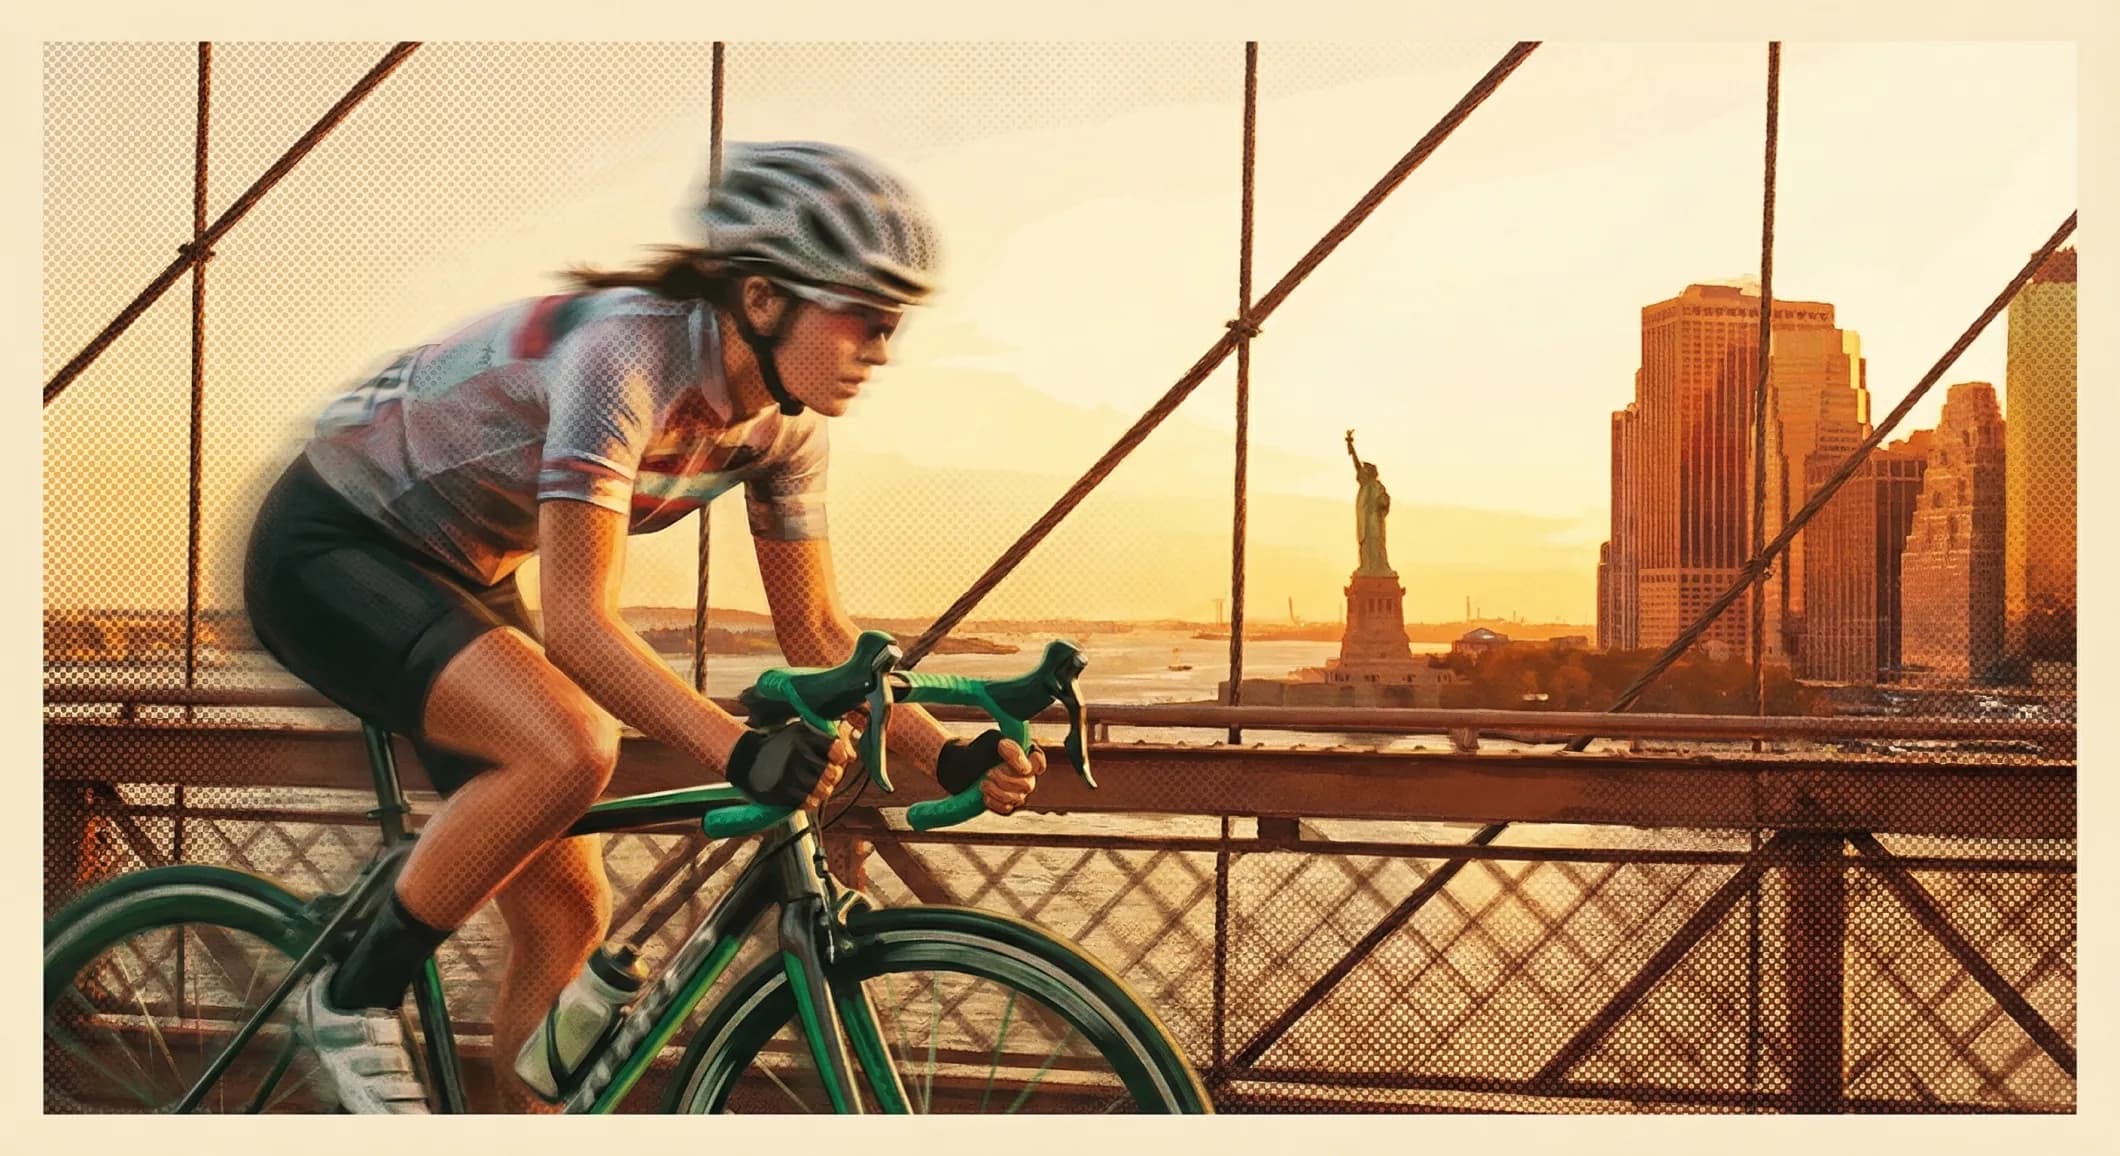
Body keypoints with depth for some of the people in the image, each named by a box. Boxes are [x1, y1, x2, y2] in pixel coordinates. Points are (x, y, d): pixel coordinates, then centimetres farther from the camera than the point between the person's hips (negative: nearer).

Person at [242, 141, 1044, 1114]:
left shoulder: (781, 426, -7)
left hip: (454, 578, 8)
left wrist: (951, 757, -13)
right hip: (327, 550, -8)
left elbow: (818, 635, 0)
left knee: (567, 916, 2)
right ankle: (351, 1001, -12)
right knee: (571, 747, -32)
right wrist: (740, 750, -48)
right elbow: (578, 622, -36)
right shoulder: (626, 353, -31)